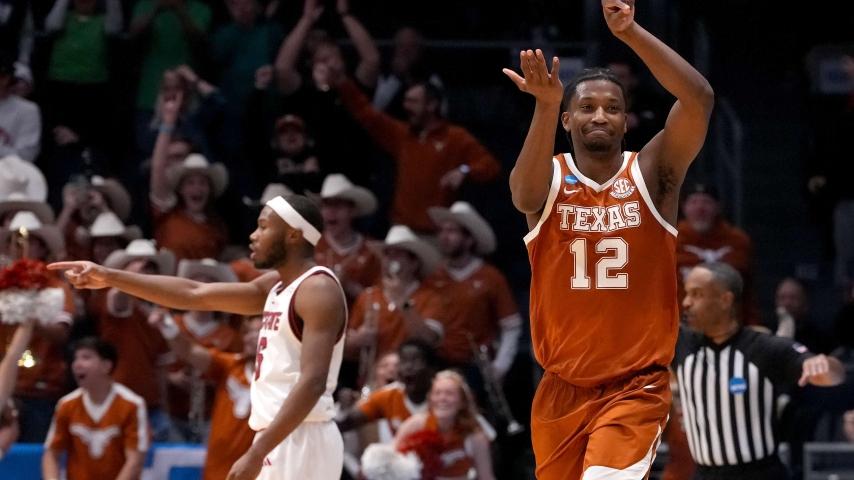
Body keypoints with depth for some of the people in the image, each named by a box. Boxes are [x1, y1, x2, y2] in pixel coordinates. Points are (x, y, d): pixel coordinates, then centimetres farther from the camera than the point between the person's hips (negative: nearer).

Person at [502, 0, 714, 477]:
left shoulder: (652, 173, -4)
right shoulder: (548, 179, -3)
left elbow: (700, 99, -19)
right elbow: (527, 194, -29)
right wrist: (546, 105, -46)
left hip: (637, 387, -3)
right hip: (563, 387, 3)